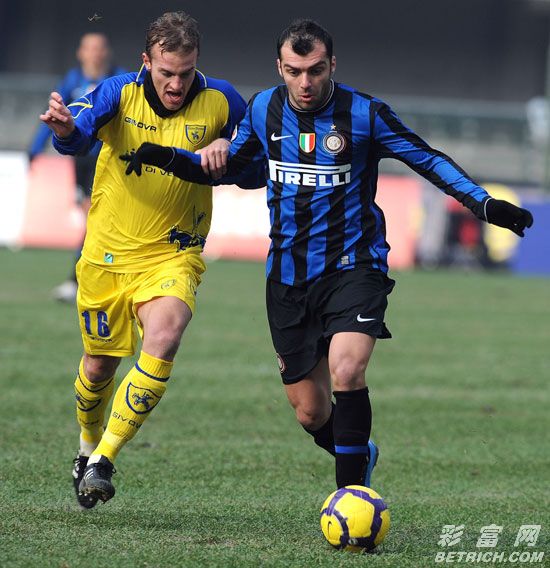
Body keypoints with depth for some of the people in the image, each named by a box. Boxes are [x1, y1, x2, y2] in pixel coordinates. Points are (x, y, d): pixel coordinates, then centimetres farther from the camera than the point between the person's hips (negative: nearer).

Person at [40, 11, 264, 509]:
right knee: (99, 364, 11)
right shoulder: (119, 93, -12)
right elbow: (79, 136, -30)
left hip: (173, 256, -1)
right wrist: (65, 127, -55)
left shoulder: (220, 102, -9)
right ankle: (88, 445, 43)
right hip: (107, 253, 1)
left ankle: (103, 461, -19)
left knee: (162, 341, -26)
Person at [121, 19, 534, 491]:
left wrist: (483, 203, -13)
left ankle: (350, 492, -16)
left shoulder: (364, 114, -8)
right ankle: (360, 456, 38)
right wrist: (167, 158, 0)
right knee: (310, 412, 6)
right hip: (288, 276, 4)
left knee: (346, 371, -27)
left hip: (353, 266, -4)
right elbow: (226, 167, 16)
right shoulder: (264, 110, 3)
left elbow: (428, 159, -1)